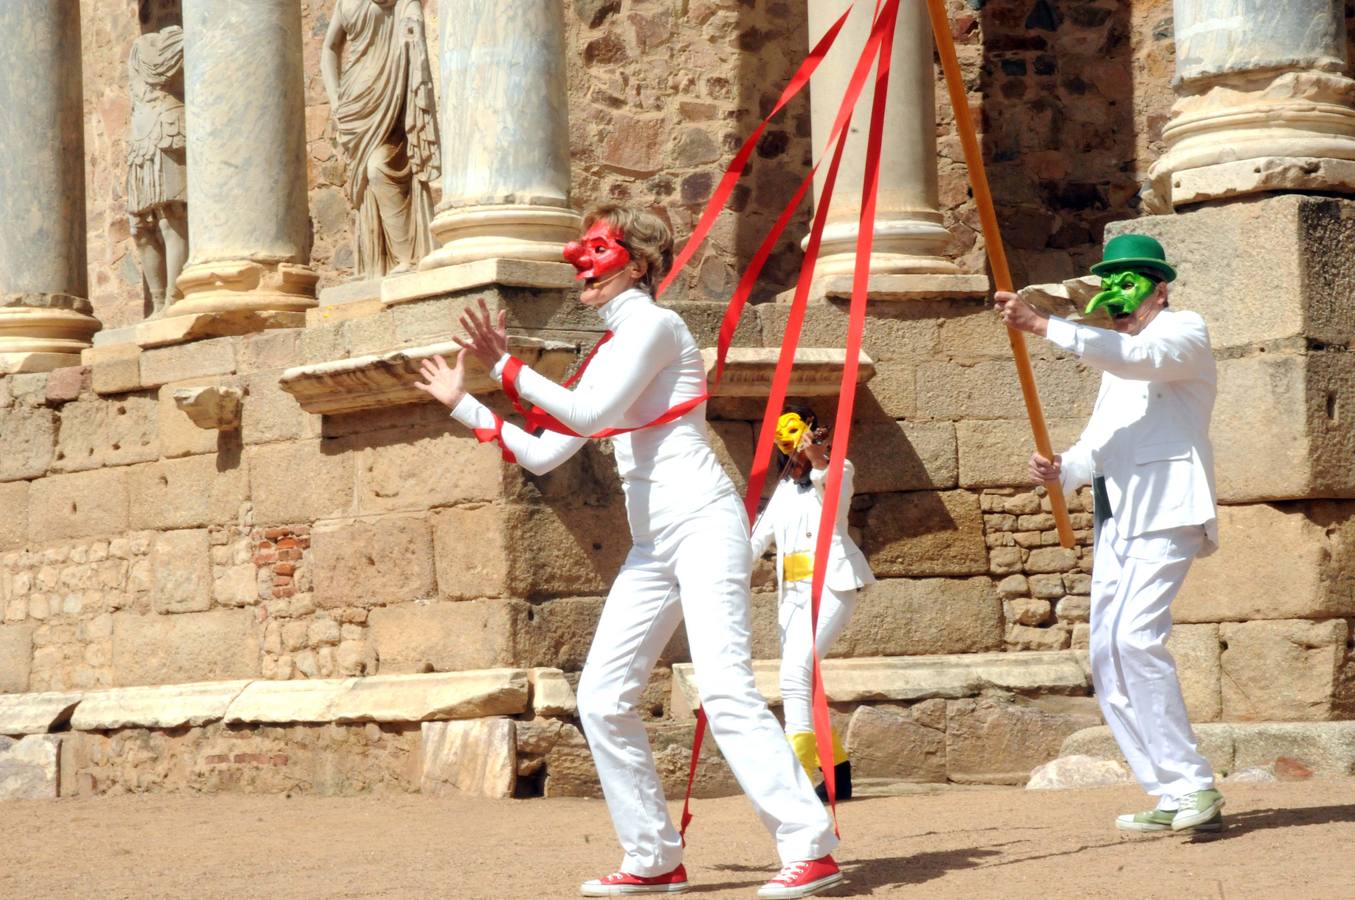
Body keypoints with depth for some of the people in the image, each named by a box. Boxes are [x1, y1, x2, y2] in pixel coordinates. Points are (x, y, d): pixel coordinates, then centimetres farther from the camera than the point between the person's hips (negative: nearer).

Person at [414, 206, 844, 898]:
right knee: (601, 696, 3)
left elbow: (590, 414, -17)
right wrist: (463, 405, 22)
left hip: (702, 523, -9)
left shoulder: (654, 324, -4)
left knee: (724, 689, -20)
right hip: (652, 546, 9)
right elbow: (540, 456, 22)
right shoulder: (610, 354, 21)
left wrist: (506, 367, -10)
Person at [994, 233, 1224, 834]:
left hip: (1167, 509, -9)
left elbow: (1137, 357, -20)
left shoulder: (1185, 332, 2)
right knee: (1107, 657, 1)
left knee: (1135, 638, -22)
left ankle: (1194, 788, -20)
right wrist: (1063, 470, -2)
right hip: (1117, 515, 9)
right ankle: (1171, 796, 3)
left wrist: (1043, 327, -26)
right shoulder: (1118, 357, 28)